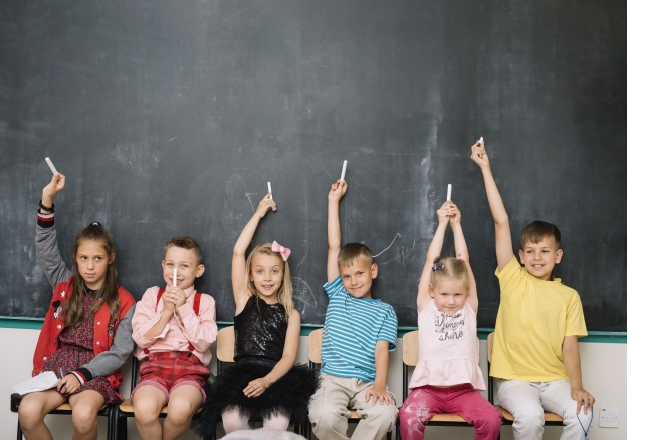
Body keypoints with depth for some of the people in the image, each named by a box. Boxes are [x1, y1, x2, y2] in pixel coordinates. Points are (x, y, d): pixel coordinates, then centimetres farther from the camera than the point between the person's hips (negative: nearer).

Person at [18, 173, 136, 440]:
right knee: (27, 411, -29)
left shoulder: (123, 302, 2)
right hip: (57, 366, 3)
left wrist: (81, 374, -16)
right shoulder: (66, 285, 12)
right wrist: (47, 199, -8)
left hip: (96, 373, -3)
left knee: (84, 415, -36)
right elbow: (45, 247, 4)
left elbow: (119, 353, -3)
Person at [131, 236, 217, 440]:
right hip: (155, 366, 1)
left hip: (190, 369, 0)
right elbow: (141, 338, 4)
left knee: (181, 408, -35)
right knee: (144, 409, -35)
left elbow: (203, 343, -2)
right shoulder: (152, 295, 14)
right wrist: (166, 311, -5)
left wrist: (183, 308, -5)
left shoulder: (205, 301, 11)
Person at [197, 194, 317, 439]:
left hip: (276, 376, 0)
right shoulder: (244, 301, 12)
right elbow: (238, 252, 5)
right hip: (242, 373, 0)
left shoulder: (290, 314, 12)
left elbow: (288, 356, 1)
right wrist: (259, 214, 11)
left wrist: (267, 381, -20)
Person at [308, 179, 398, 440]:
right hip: (333, 379, 1)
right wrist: (333, 200, 16)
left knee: (385, 413, -32)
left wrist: (380, 384, -21)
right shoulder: (337, 296, 15)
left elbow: (381, 350, -1)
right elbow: (334, 246, 14)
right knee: (324, 416, -31)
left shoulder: (384, 311, 12)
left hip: (367, 382, 0)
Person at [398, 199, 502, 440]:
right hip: (428, 387, -1)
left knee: (491, 419, -23)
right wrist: (442, 224, 6)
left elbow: (464, 261, 8)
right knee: (409, 416, -29)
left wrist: (456, 224, 11)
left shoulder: (469, 309, 10)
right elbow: (431, 261, 4)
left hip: (463, 388, 2)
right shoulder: (426, 307, 7)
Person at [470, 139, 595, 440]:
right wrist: (485, 168, -4)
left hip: (555, 380, 2)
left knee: (581, 413, -25)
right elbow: (501, 221, -2)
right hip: (514, 380, -2)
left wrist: (577, 386, -16)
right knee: (529, 416, -30)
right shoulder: (513, 280, 3)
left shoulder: (569, 296, 7)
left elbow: (570, 347, 2)